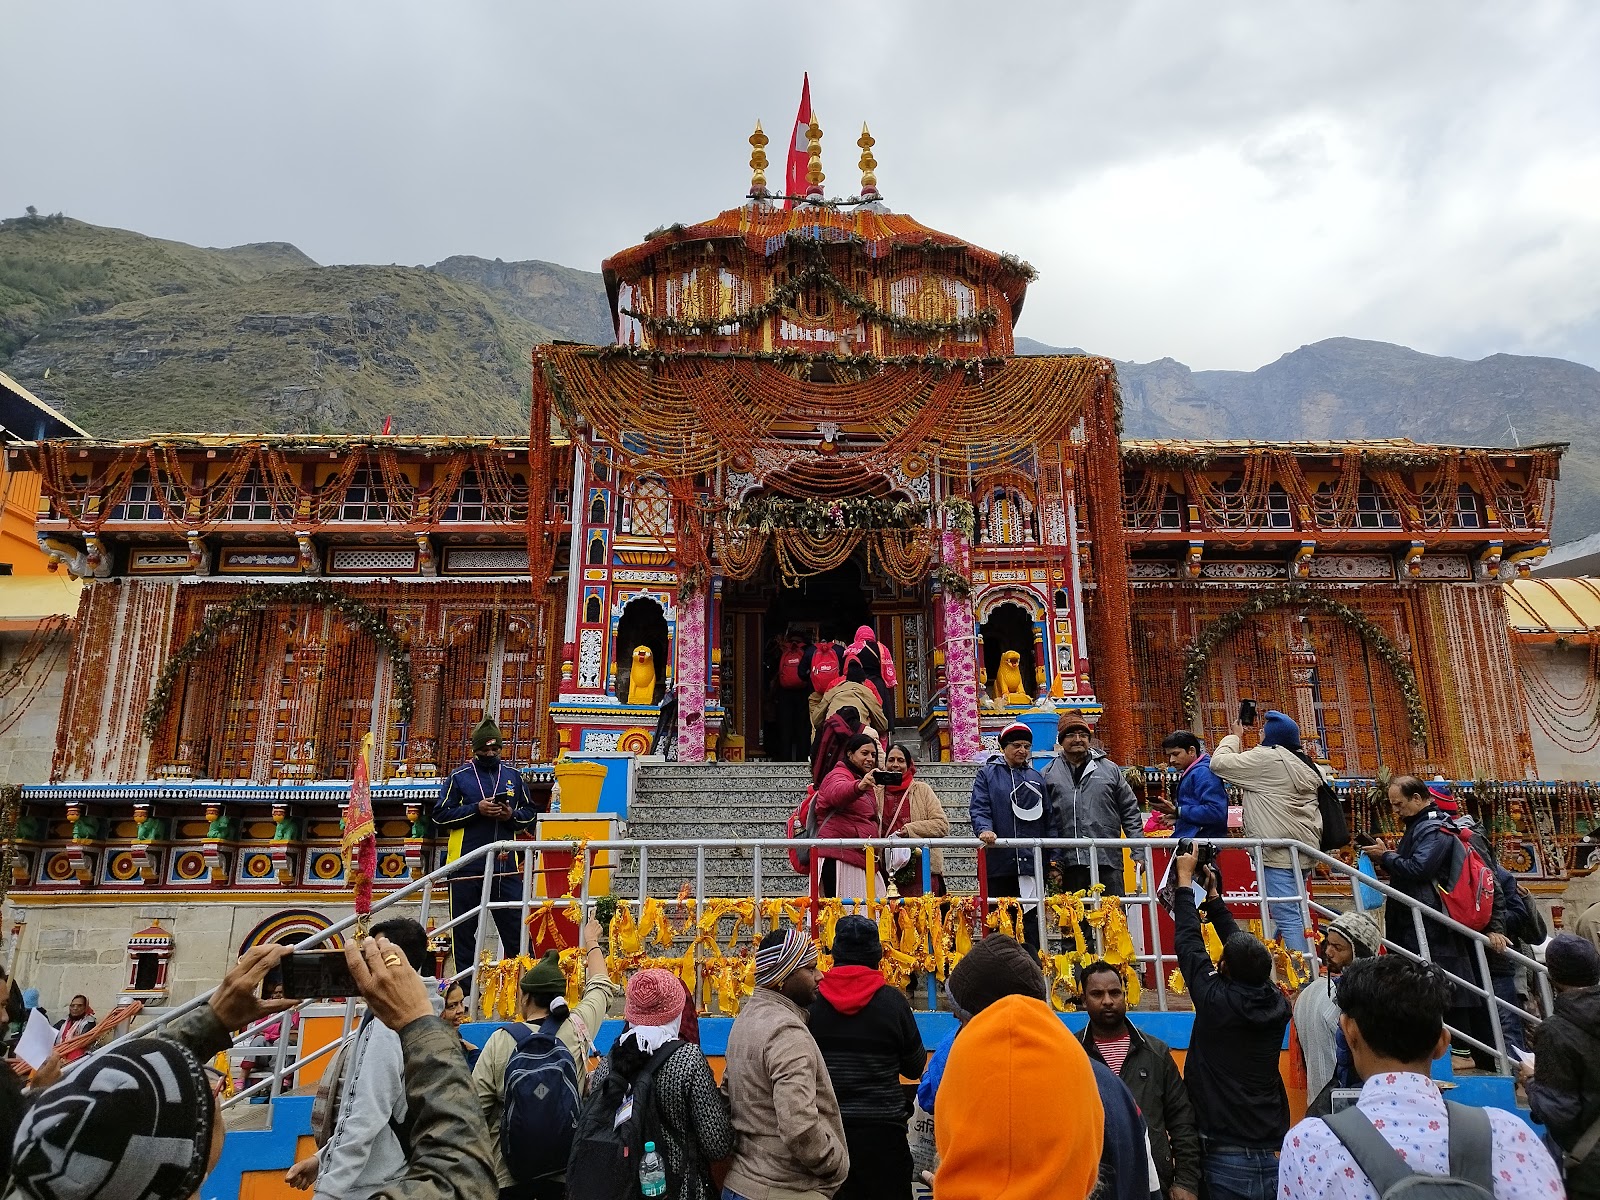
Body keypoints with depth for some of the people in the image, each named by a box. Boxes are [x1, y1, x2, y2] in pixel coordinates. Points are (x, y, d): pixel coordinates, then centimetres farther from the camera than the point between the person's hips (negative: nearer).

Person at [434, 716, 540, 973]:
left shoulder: (513, 776, 12)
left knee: (515, 924, 3)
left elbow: (531, 813, 16)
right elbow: (440, 815, -1)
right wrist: (476, 809, -13)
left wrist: (513, 815, -6)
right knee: (464, 928, 5)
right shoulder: (459, 776, 4)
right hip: (467, 864, -2)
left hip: (505, 864, 2)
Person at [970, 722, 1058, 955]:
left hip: (1032, 862, 2)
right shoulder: (987, 774, 8)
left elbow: (1050, 819, 14)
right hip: (1000, 862, -2)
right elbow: (979, 808, -3)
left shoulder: (1037, 778, 16)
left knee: (1031, 923, -2)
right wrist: (984, 829, -25)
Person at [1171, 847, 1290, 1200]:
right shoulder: (1277, 1005, -3)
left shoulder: (1216, 1003, -15)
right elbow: (1244, 948, 12)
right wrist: (1213, 896, 24)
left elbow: (1189, 942, -4)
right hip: (1274, 1156, 5)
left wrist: (1184, 880, 8)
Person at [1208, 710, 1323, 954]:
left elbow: (1218, 762, -7)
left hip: (1279, 851, -9)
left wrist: (1235, 737, 8)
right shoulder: (1307, 766, 16)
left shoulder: (1266, 758, -11)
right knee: (1293, 914, 17)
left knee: (1287, 918, -8)